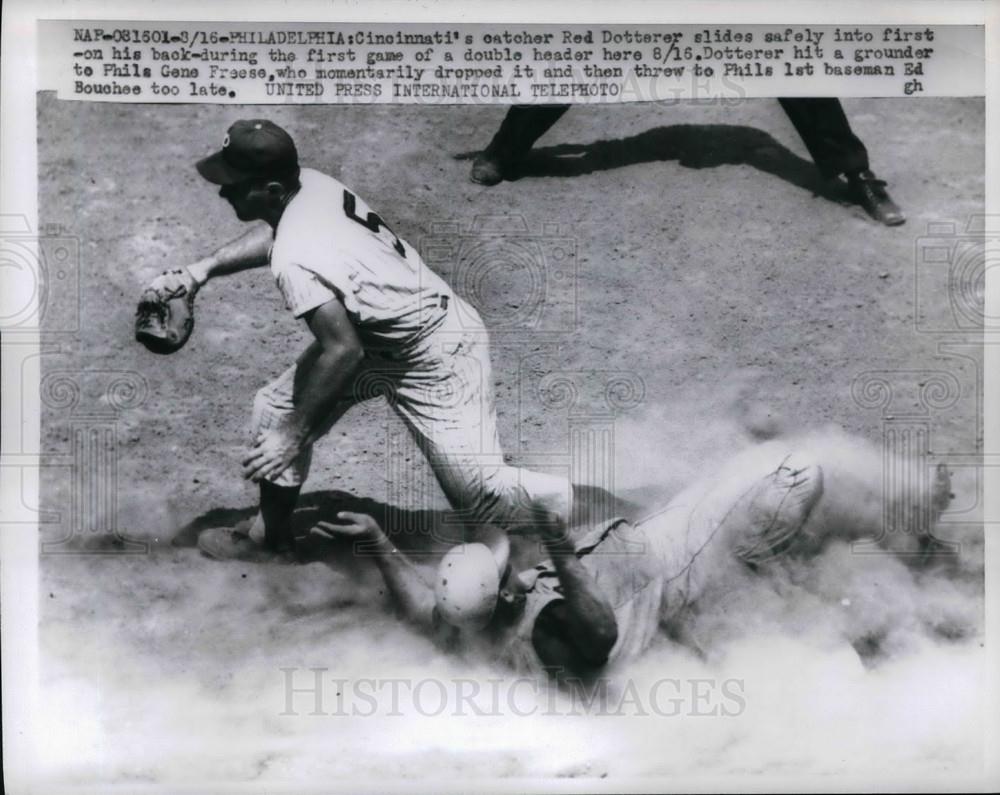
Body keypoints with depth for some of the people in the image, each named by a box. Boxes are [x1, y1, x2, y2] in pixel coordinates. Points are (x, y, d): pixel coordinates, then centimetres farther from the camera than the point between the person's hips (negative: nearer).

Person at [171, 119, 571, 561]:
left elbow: (344, 351, -30)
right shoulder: (308, 183, -8)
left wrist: (295, 433, -20)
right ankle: (270, 536, 29)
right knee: (276, 409, 11)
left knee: (479, 490, -6)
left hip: (433, 358, -10)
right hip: (376, 333, 10)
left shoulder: (294, 260, -32)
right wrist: (204, 269, 6)